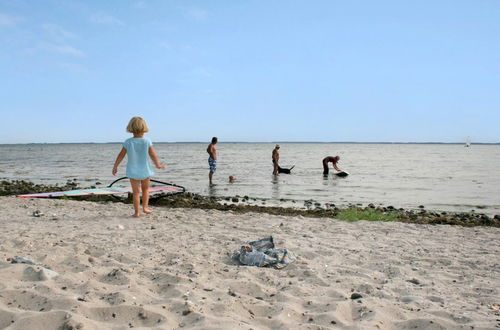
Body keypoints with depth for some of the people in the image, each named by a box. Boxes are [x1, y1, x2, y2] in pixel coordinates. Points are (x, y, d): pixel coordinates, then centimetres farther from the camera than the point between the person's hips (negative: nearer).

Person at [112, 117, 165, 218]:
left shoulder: (128, 142, -7)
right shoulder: (147, 141, -9)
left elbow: (121, 155, -3)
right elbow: (153, 155, -6)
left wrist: (115, 167, 9)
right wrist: (158, 165, 11)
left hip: (133, 171, 0)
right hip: (145, 170, 0)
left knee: (136, 191, 6)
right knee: (145, 189, 21)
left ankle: (137, 212, 5)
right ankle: (145, 207, 16)